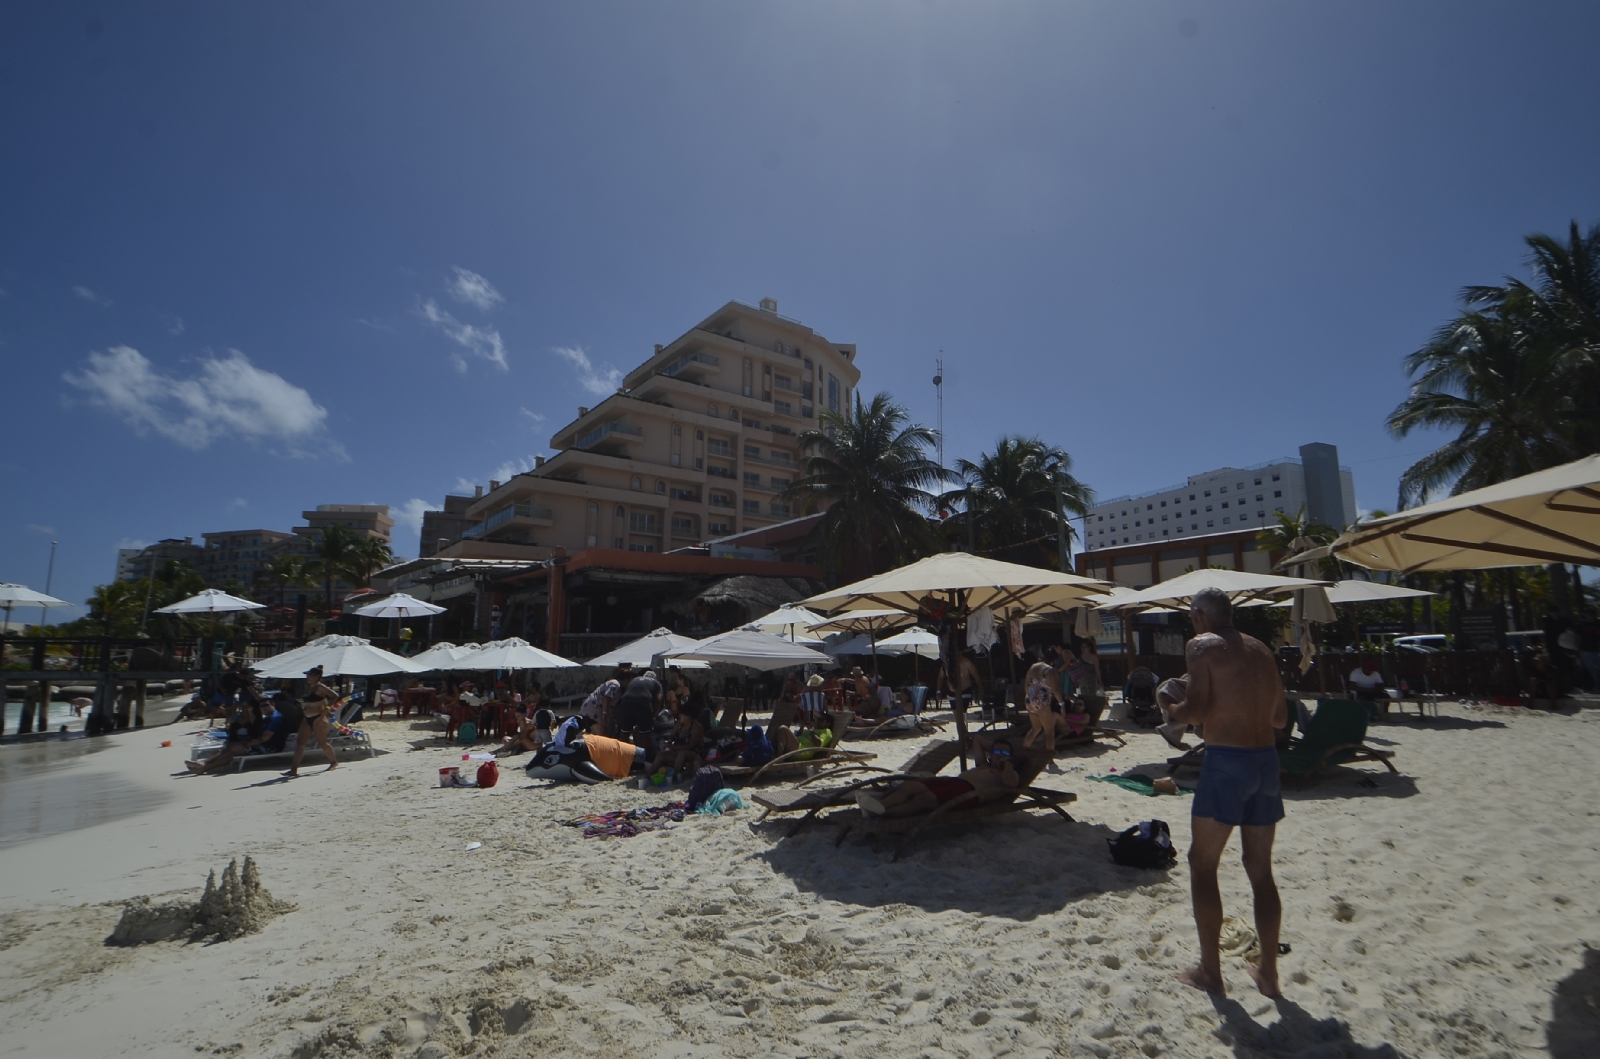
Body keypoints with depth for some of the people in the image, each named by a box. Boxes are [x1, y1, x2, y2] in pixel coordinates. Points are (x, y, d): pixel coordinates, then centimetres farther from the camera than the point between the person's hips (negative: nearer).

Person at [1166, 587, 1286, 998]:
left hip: (1226, 761, -7)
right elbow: (1280, 716, 15)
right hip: (1267, 759, 7)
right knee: (1260, 869, 17)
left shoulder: (1202, 645, -8)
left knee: (1202, 864, 7)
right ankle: (1268, 972, 26)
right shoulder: (1260, 649, 13)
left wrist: (1174, 709, 3)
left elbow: (1198, 709, -17)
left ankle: (1210, 971, 14)